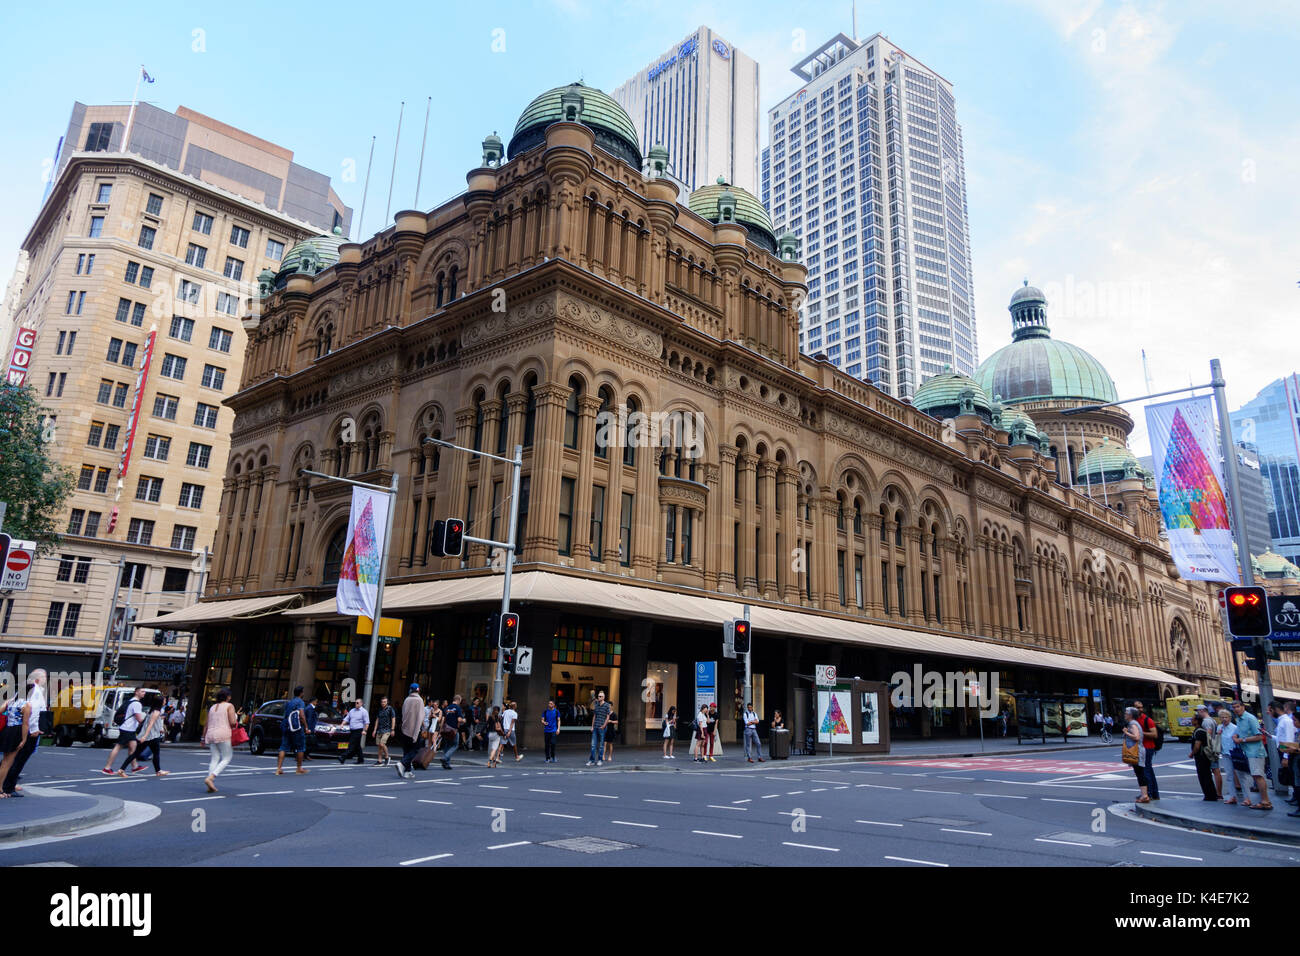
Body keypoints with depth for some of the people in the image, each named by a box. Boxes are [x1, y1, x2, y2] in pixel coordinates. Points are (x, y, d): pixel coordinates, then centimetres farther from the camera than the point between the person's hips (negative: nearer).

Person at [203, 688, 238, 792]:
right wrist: (236, 717, 10)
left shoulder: (212, 707, 18)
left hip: (211, 734, 6)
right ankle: (210, 778, -16)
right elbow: (233, 722, -10)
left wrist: (203, 737, 24)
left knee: (214, 758, 8)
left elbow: (207, 725, 17)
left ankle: (211, 785, 0)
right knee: (226, 758, 1)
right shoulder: (229, 706, 0)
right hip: (223, 734, -6)